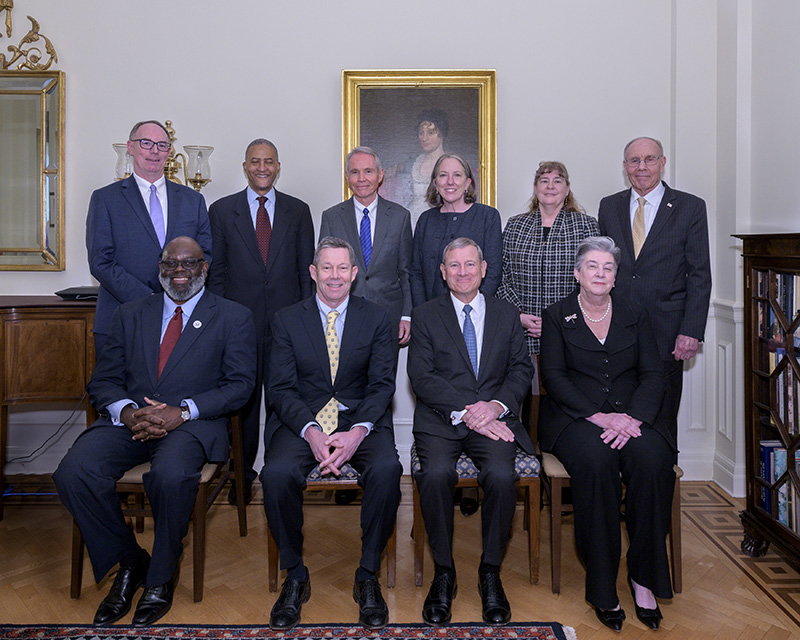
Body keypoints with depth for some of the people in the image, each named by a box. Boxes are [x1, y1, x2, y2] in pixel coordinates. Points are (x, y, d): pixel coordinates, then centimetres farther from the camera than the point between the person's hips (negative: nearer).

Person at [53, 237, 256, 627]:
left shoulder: (233, 318, 7)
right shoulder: (130, 315, 17)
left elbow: (239, 385, -2)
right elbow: (103, 381, 12)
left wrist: (182, 411, -16)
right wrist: (127, 412, -11)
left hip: (193, 422, -3)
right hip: (130, 419, 4)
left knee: (171, 475, -35)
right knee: (73, 473, -22)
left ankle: (160, 577, -6)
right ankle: (129, 562, 1)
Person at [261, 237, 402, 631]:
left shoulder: (376, 320, 6)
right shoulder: (287, 320, 5)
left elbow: (382, 385, 0)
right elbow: (281, 388, -1)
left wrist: (358, 432, -18)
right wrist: (311, 432, -18)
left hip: (361, 419, 0)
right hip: (302, 421, 0)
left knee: (387, 469, -30)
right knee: (277, 473, -29)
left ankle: (367, 576, -9)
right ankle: (295, 577, -5)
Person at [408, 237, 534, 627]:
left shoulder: (507, 315, 15)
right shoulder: (425, 316, 8)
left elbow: (521, 370, 8)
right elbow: (422, 377, -3)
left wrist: (496, 405, -12)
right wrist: (465, 411, -16)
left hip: (493, 418, 1)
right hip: (441, 419, -1)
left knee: (501, 475, -27)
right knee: (436, 474, -29)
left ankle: (490, 573, -6)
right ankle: (443, 572, -7)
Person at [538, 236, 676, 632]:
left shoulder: (635, 316, 15)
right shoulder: (557, 316, 7)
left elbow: (653, 376, 6)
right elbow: (553, 377, -3)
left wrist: (633, 416, -14)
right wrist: (598, 416, -17)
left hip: (631, 416, 3)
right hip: (575, 417, -2)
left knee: (653, 459, -30)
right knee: (596, 460, -34)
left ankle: (643, 577, -14)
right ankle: (602, 586, -21)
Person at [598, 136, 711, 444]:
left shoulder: (690, 208, 2)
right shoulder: (609, 206, 10)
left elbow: (700, 275, -1)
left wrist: (691, 331, -9)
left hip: (665, 333, -2)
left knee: (662, 419, 7)